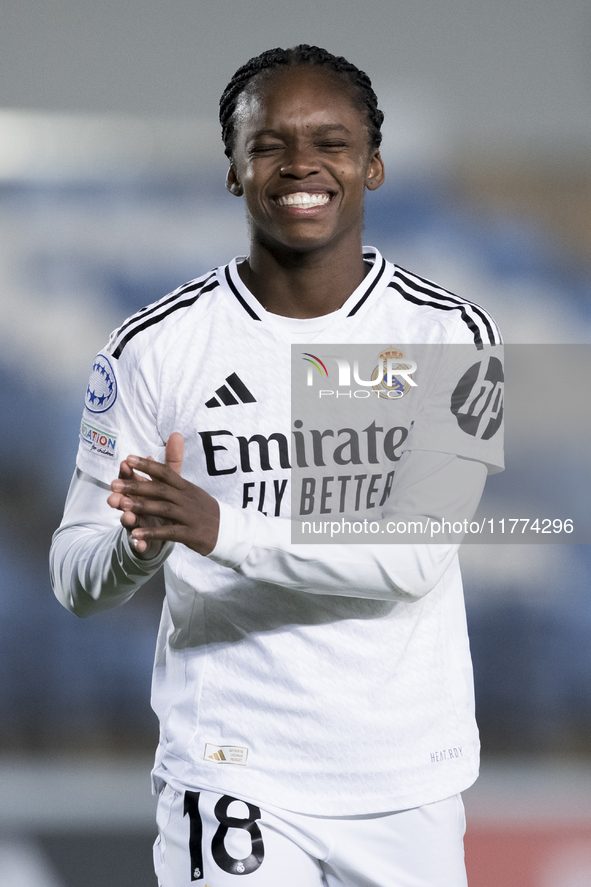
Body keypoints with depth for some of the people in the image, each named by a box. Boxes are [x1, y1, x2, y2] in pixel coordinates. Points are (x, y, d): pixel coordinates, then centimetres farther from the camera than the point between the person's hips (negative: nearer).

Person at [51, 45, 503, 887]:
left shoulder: (449, 334, -4)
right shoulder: (158, 345, -3)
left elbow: (416, 557, -15)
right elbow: (77, 580, -3)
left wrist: (221, 527, -28)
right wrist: (137, 540, -27)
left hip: (405, 780, 1)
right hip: (229, 776, -1)